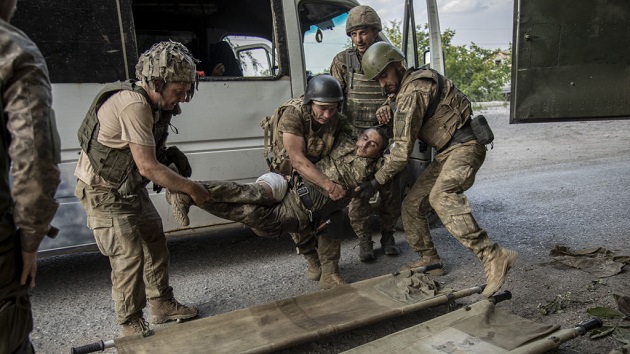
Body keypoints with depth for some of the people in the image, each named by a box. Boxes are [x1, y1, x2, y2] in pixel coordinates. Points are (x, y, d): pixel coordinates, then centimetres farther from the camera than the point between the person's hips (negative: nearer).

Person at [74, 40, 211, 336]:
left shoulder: (154, 103, -1)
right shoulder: (133, 105, -30)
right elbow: (148, 168, -30)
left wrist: (171, 154, -8)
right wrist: (191, 188, -22)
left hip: (130, 188, 9)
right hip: (104, 191, -9)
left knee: (155, 243, 13)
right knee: (129, 256, -7)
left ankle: (162, 305, 29)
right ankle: (131, 325, 13)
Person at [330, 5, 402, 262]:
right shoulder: (342, 61, 0)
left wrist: (388, 105, -24)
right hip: (355, 135, -1)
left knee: (390, 188, 6)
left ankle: (387, 236, 26)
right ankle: (364, 240, 15)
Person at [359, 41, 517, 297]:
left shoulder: (413, 91, -17)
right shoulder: (409, 86, 16)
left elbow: (403, 149, -20)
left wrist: (377, 181, -13)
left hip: (464, 146, -10)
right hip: (448, 152, 10)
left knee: (441, 196, -36)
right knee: (412, 204, 8)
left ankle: (493, 257, -41)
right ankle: (429, 260, 20)